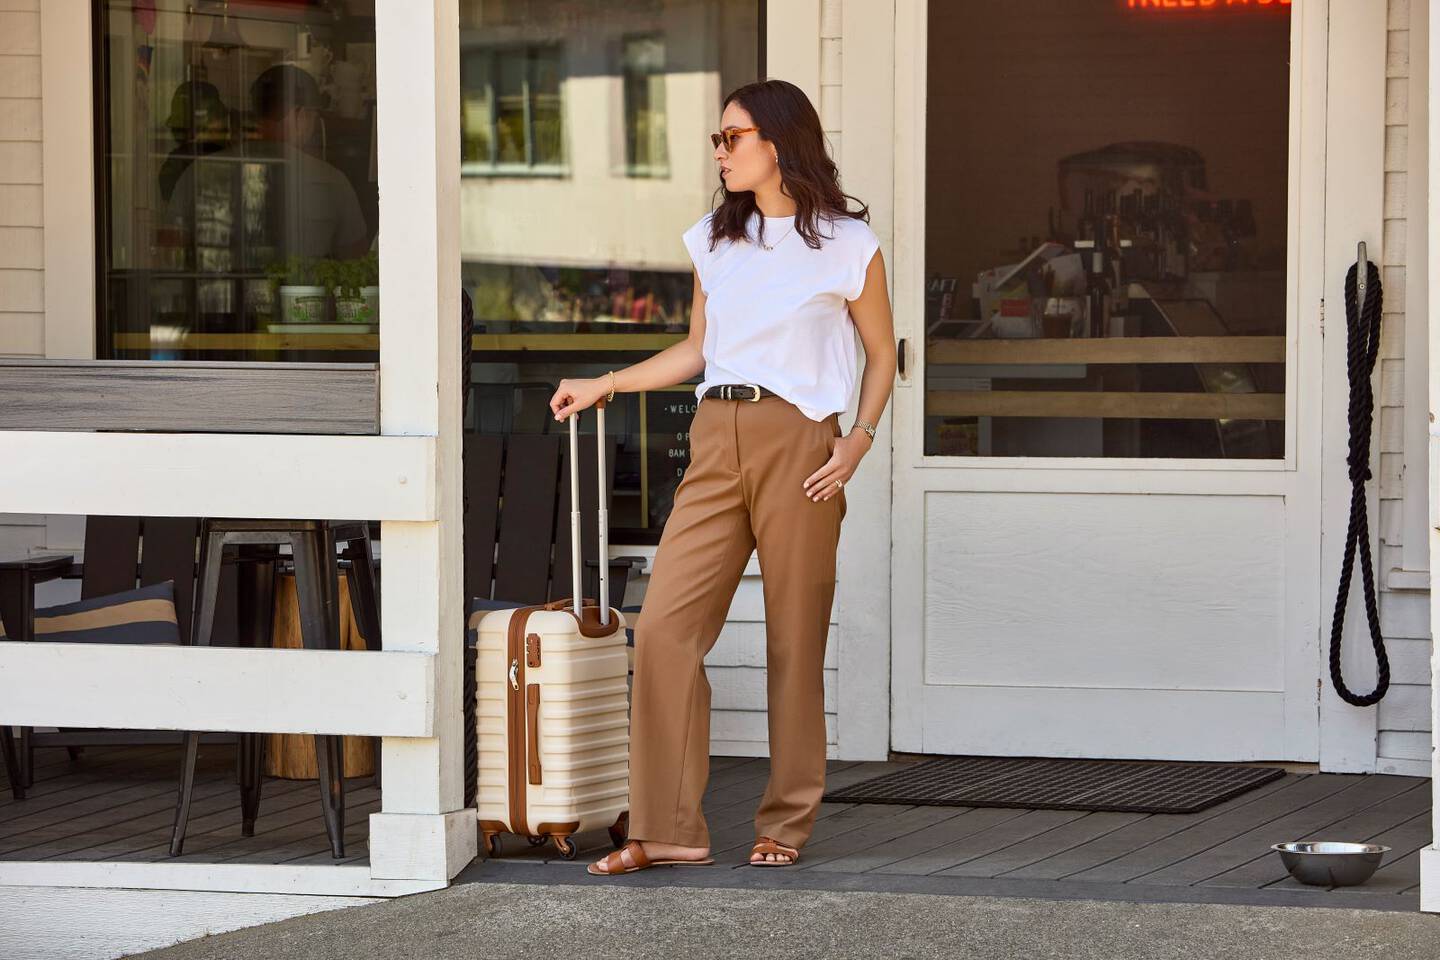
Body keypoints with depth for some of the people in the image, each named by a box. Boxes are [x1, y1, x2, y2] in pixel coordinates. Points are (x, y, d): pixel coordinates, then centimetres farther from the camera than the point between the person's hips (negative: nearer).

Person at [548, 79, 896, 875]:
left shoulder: (845, 244, 2)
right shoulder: (715, 240, 15)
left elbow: (881, 355, 8)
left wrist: (858, 441, -5)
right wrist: (604, 386, 18)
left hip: (798, 443, -4)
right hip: (716, 443, 4)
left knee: (795, 639, -1)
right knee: (663, 626, -8)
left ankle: (786, 824, 10)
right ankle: (667, 828, -5)